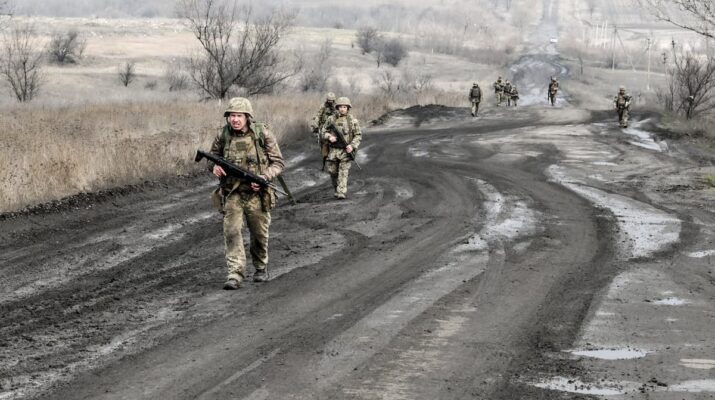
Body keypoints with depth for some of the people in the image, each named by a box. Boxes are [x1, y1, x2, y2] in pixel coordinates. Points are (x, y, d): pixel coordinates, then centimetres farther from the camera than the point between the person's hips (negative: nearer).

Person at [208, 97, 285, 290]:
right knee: (231, 231, -12)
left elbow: (278, 163, -3)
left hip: (256, 193, -1)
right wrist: (214, 166, -9)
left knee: (259, 234, 11)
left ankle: (261, 268, 33)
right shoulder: (223, 136, -2)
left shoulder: (263, 133, -8)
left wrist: (264, 177, -19)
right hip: (232, 193, 1)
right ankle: (235, 273, -11)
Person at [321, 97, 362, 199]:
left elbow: (358, 136, 1)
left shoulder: (353, 121, 0)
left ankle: (341, 192, -16)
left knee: (343, 172, -11)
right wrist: (329, 137, -10)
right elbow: (323, 131, 11)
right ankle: (336, 189, 31)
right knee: (332, 171, 9)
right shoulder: (331, 119, 5)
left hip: (346, 150, -3)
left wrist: (352, 146, -14)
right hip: (333, 150, 3)